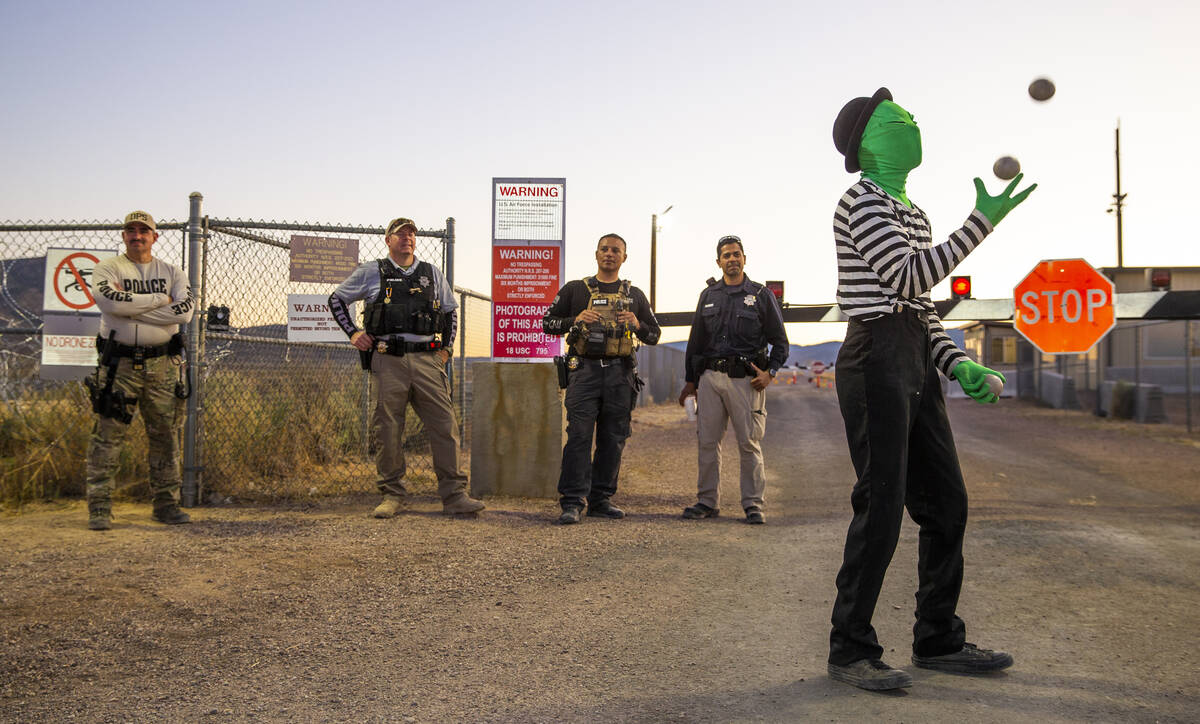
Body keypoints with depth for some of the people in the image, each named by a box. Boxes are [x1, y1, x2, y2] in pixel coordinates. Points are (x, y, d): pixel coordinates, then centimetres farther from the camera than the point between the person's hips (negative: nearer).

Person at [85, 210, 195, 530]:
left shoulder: (172, 272, 11)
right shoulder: (107, 269, 3)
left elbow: (184, 311, -8)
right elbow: (112, 302, -19)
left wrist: (132, 304, -10)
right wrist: (160, 299, -11)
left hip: (162, 364, 3)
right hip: (119, 363, -3)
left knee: (165, 435, 6)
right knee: (108, 435, -4)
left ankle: (166, 503, 15)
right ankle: (99, 507, 3)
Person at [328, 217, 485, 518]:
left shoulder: (432, 273, 17)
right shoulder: (370, 272, 9)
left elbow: (451, 310, 27)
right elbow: (336, 300, 18)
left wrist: (446, 347, 16)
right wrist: (353, 333, 6)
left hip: (427, 359, 2)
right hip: (388, 360, -2)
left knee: (445, 425, -5)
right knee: (387, 429, 0)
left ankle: (454, 495, -1)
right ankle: (391, 495, 13)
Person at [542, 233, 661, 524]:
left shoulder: (634, 295, 16)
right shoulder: (575, 289, 10)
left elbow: (655, 335, 18)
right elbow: (548, 323, 10)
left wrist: (637, 325, -4)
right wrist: (575, 320, -8)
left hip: (620, 374, 3)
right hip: (585, 370, -3)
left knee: (613, 439, 4)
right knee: (579, 435, -10)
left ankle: (601, 499, 13)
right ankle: (573, 502, -9)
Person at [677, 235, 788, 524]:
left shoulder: (761, 295, 6)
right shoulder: (708, 295, 15)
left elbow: (780, 341, 7)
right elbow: (695, 340, 18)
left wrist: (770, 372, -9)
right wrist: (690, 380, 14)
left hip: (746, 379, -3)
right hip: (710, 377, 3)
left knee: (749, 443, -2)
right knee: (707, 441, 3)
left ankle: (753, 505, 5)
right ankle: (707, 501, 12)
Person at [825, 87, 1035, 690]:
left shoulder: (914, 214, 22)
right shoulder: (860, 202, -5)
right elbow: (909, 279, -15)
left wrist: (958, 364, 7)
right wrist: (981, 223, -13)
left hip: (916, 364, 9)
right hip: (875, 359, -9)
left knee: (947, 504, 9)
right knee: (881, 505, -9)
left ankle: (938, 640, 21)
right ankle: (850, 650, 1)